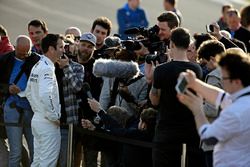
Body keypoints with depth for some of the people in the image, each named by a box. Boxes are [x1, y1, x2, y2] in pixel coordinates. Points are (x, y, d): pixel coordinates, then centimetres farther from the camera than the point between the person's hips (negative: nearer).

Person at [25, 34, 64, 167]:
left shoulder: (37, 66, 12)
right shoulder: (47, 68, -18)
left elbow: (28, 92, 21)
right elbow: (45, 95, -30)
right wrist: (54, 117, -19)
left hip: (37, 119, 10)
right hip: (48, 123, -10)